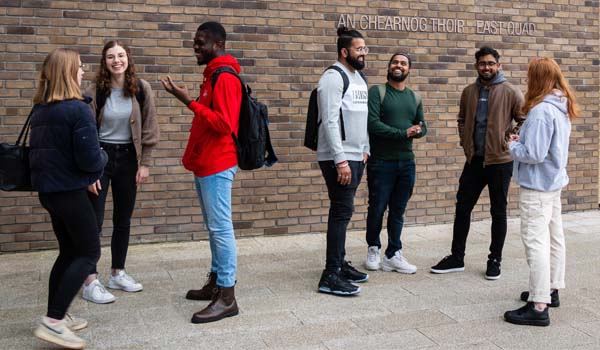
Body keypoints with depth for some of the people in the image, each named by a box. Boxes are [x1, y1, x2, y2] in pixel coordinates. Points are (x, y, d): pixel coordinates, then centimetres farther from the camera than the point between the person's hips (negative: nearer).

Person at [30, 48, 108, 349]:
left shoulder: (40, 110, 9)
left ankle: (56, 316, 22)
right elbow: (90, 160, -19)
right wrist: (103, 157, 0)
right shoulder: (78, 109, -17)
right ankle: (53, 321, -5)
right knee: (89, 253, 0)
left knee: (69, 251, 18)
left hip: (47, 189, 8)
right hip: (69, 192, -8)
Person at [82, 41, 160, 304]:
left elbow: (148, 129, 0)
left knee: (123, 219, 11)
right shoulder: (95, 91, -8)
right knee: (93, 220, -4)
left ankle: (118, 273, 24)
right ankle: (90, 282, 1)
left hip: (128, 157, 3)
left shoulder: (141, 89, -3)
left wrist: (145, 164, -3)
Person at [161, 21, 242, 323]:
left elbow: (224, 123, -22)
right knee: (213, 227, 15)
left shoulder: (225, 78, -14)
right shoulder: (212, 75, 17)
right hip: (206, 164, 10)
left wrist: (190, 102, -21)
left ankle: (227, 296, -3)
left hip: (216, 165, -10)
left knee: (220, 228, -8)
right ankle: (216, 282, 24)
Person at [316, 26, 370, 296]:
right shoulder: (334, 77, -13)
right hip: (338, 158, -9)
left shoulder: (359, 77, 16)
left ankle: (340, 263, 21)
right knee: (342, 212, -10)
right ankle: (330, 276, -6)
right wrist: (341, 160, -24)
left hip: (355, 157, 9)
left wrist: (364, 150, 17)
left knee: (343, 211, 13)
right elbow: (330, 121, -20)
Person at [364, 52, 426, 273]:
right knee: (377, 208, 4)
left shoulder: (414, 97, 13)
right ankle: (373, 249, 25)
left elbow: (422, 127, 17)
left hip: (406, 162, 5)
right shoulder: (377, 92, -5)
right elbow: (373, 124, -16)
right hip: (381, 162, -5)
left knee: (398, 210, 10)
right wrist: (404, 133, -18)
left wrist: (418, 131, -8)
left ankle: (393, 255, 18)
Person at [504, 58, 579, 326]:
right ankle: (551, 290, 31)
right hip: (554, 183, 10)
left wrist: (513, 145, -6)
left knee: (535, 242, -8)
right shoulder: (562, 109, 9)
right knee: (554, 238, 17)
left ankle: (538, 307, -6)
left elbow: (533, 154, -24)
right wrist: (522, 140, 6)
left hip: (537, 186, -10)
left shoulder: (541, 110, -22)